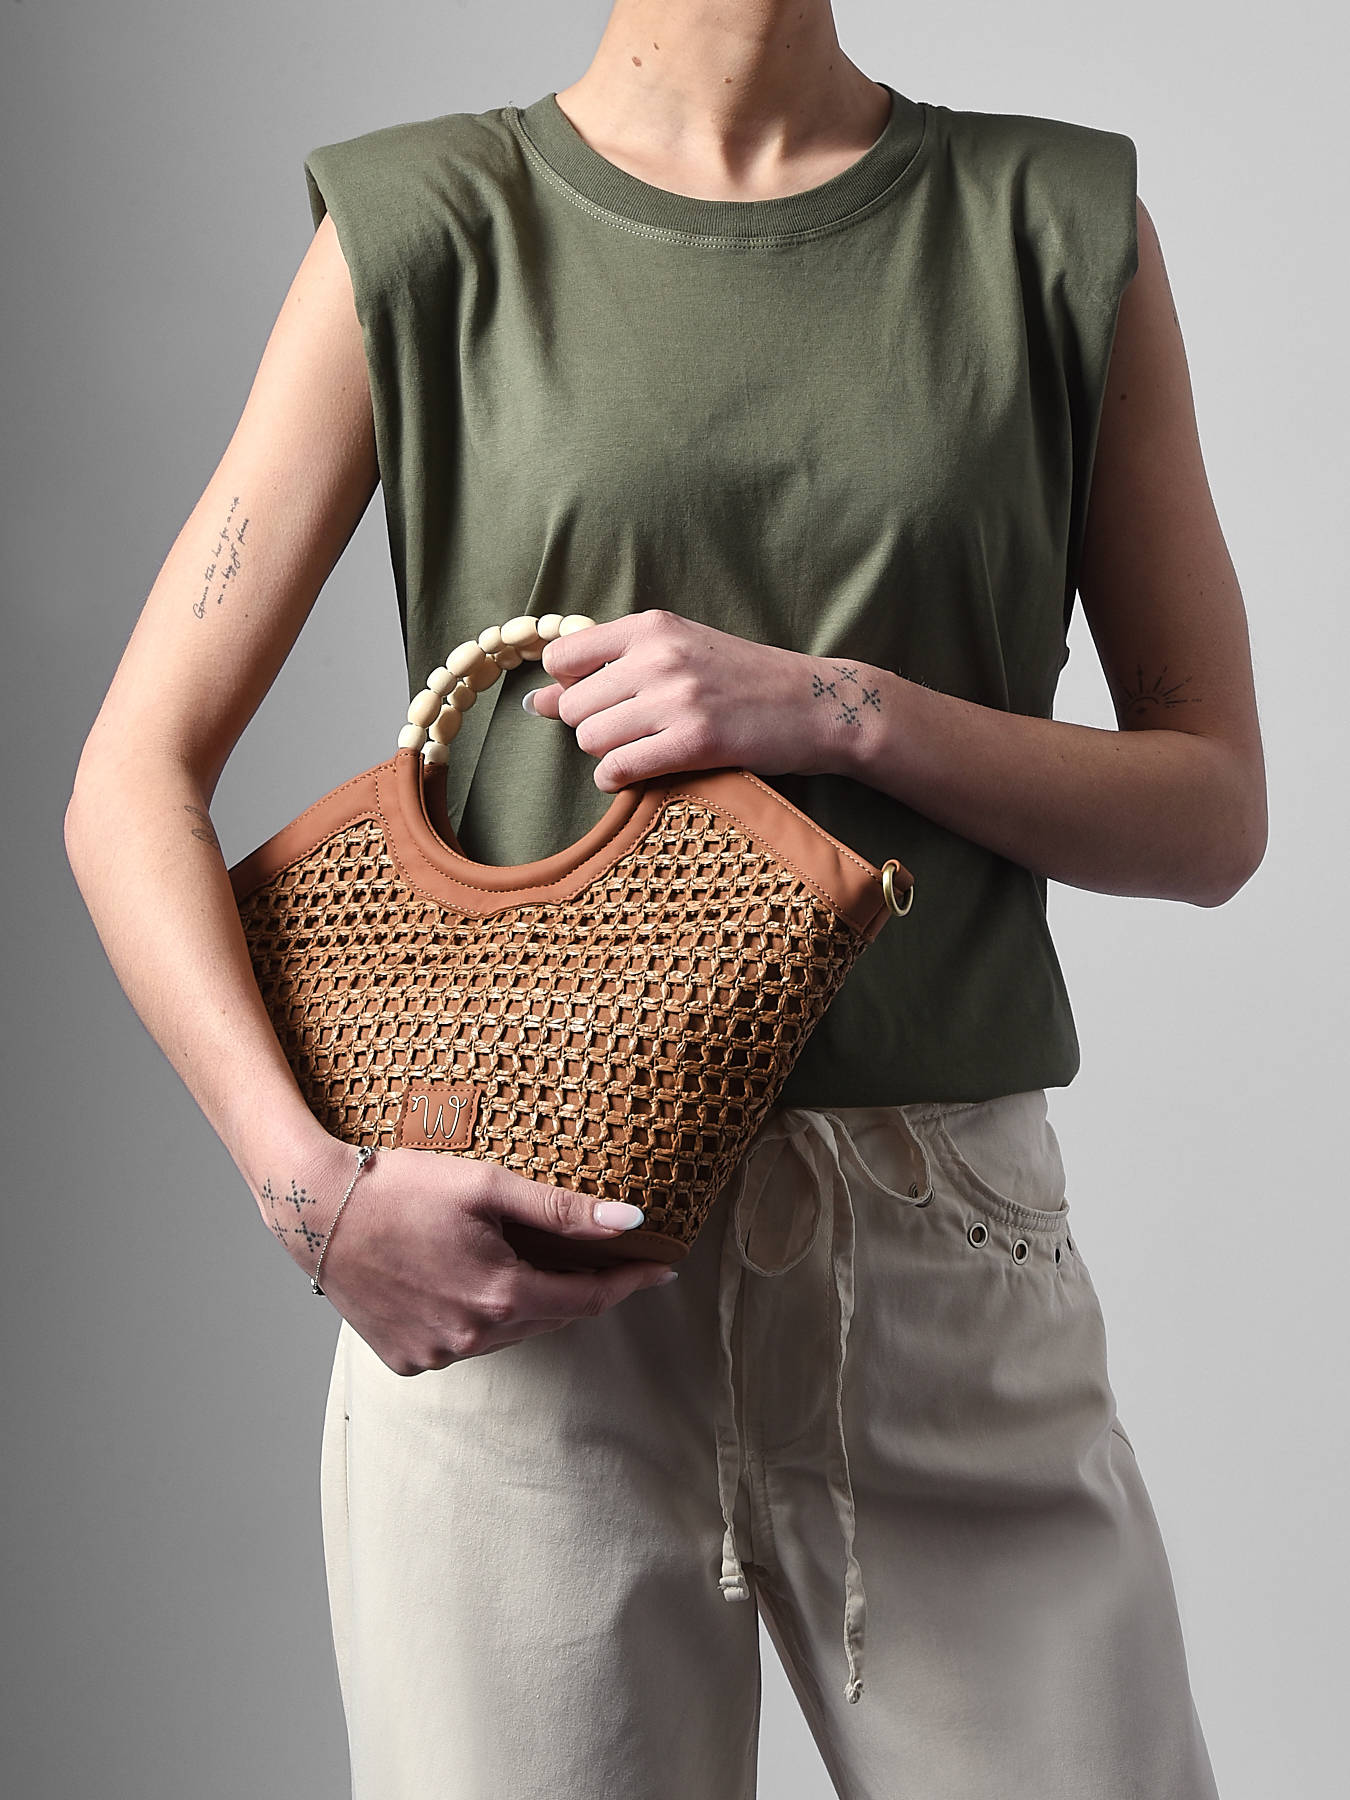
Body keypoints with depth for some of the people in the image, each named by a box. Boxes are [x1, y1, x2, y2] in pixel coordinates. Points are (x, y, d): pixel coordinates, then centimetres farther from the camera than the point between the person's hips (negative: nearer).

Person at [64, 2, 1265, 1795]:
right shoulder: (429, 233, 3)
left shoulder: (1061, 227, 7)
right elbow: (131, 786, 0)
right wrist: (309, 1181, -15)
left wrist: (842, 710, -11)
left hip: (947, 1268, 2)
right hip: (505, 1274, -1)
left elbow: (1217, 811, 6)